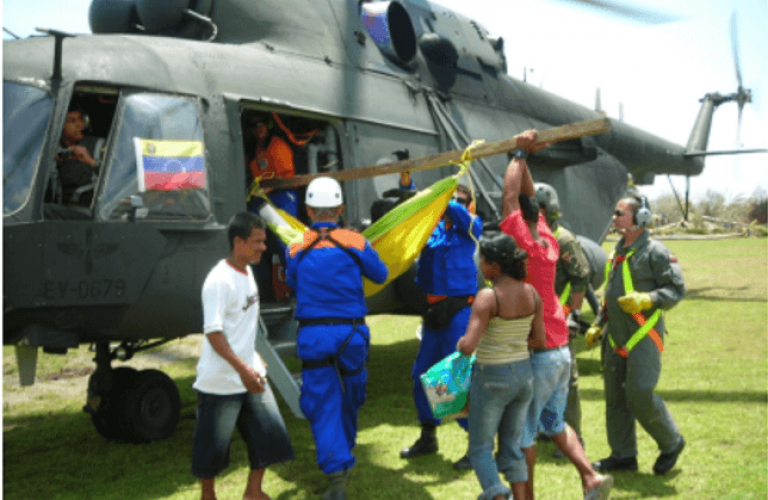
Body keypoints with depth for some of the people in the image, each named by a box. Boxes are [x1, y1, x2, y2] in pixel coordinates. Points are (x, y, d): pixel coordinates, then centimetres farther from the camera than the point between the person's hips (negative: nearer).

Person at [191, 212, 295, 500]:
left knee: (269, 432, 7)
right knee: (213, 444, 6)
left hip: (250, 373, 8)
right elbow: (213, 332, -24)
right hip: (221, 380, -8)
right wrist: (242, 369, -30)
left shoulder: (247, 273, 8)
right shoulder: (220, 280, -19)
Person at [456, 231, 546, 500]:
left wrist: (460, 344, -5)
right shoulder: (532, 293, -3)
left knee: (480, 448, 11)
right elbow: (539, 340, 3)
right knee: (512, 445, 20)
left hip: (492, 379, -6)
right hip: (523, 374, 6)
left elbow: (468, 346, -27)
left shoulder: (488, 297, -21)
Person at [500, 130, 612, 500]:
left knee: (521, 432, 6)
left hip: (536, 355, -8)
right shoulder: (548, 241, 3)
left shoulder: (522, 244, -16)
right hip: (561, 350, 8)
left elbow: (511, 196, -13)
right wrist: (525, 157, 10)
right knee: (554, 423, 22)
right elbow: (527, 198, 12)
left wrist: (520, 154, -2)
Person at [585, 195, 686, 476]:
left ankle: (671, 443, 13)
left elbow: (677, 289, -11)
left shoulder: (655, 252, -8)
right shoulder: (617, 252, 16)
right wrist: (597, 325, 19)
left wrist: (647, 299, -25)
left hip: (643, 336, -8)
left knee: (640, 394, -11)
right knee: (615, 396, 8)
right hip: (616, 338, 8)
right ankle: (623, 455, 18)